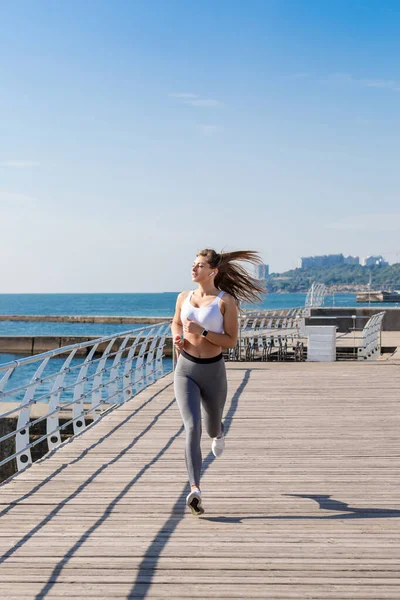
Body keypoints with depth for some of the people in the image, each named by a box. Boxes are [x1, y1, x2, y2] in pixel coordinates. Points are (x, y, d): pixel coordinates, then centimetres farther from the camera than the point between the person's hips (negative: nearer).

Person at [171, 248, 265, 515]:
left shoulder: (227, 301, -9)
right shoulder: (184, 297, 3)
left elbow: (231, 341, -11)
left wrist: (201, 331, -22)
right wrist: (178, 338, 0)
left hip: (213, 372, -1)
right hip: (186, 371, 1)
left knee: (212, 426, 20)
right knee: (192, 428, -18)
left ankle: (218, 433, 61)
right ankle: (195, 490, -24)